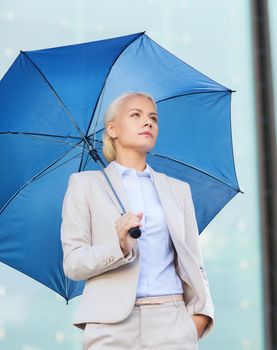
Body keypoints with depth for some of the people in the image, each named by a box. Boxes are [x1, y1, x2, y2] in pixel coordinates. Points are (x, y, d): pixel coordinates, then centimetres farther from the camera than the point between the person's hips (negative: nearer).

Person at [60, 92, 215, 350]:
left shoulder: (178, 190, 18)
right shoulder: (85, 184, 8)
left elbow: (193, 261, 12)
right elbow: (72, 263, 0)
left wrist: (201, 313, -4)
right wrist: (119, 247, -17)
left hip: (172, 321, 3)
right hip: (112, 326, -2)